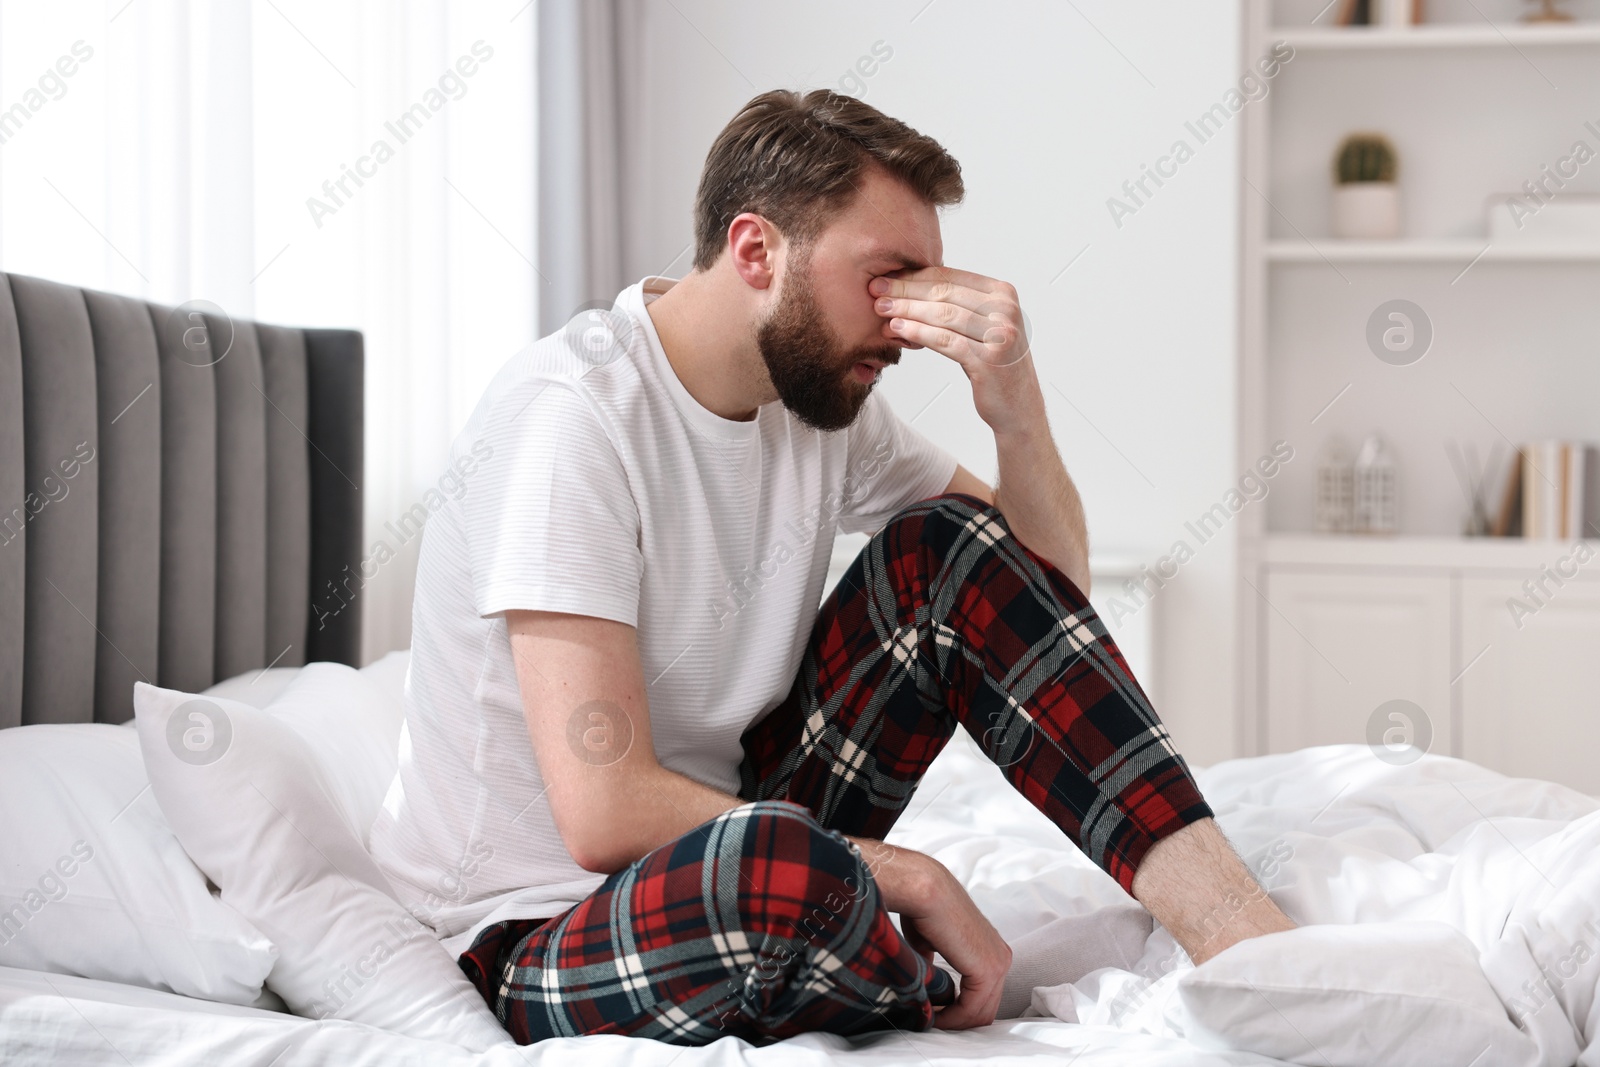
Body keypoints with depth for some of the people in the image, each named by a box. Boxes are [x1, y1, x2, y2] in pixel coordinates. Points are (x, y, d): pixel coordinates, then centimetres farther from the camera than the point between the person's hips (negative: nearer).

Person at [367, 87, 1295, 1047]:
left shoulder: (819, 395, 3)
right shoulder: (572, 416, -22)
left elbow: (1046, 593, 9)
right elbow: (606, 811, -30)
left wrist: (1017, 410, -12)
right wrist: (908, 877, -21)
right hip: (540, 934, -8)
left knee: (953, 548, -6)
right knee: (770, 864, -42)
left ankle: (1245, 936, -13)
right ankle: (952, 1002, -7)